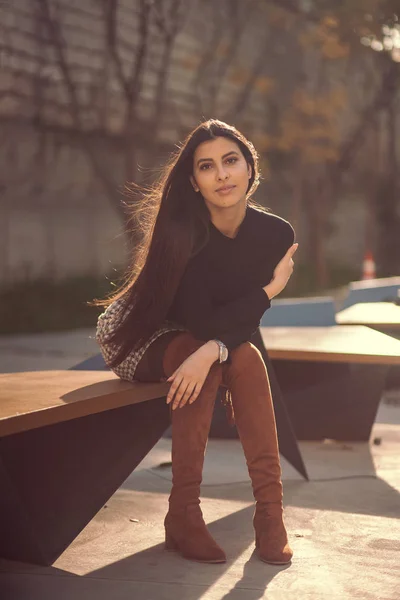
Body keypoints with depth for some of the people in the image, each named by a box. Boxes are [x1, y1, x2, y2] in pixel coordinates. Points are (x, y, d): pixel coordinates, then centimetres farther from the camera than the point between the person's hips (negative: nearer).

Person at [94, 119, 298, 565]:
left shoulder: (276, 234, -15)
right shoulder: (180, 228, -27)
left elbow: (244, 318, -19)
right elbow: (199, 321, -30)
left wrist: (212, 351, -39)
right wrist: (270, 289, -26)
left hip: (194, 339, 4)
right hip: (137, 337, -3)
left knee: (246, 358, -28)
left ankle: (270, 509, -24)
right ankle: (183, 516, -29)